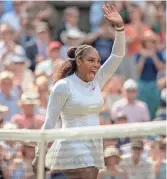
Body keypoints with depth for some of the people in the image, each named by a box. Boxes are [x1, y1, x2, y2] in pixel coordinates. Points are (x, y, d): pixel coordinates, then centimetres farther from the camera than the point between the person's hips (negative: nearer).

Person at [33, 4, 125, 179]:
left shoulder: (97, 81, 10)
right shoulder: (63, 86, -8)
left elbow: (117, 55, 4)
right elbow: (49, 122, -7)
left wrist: (119, 27, -9)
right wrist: (39, 155, -7)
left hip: (94, 150, 7)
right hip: (73, 150, -7)